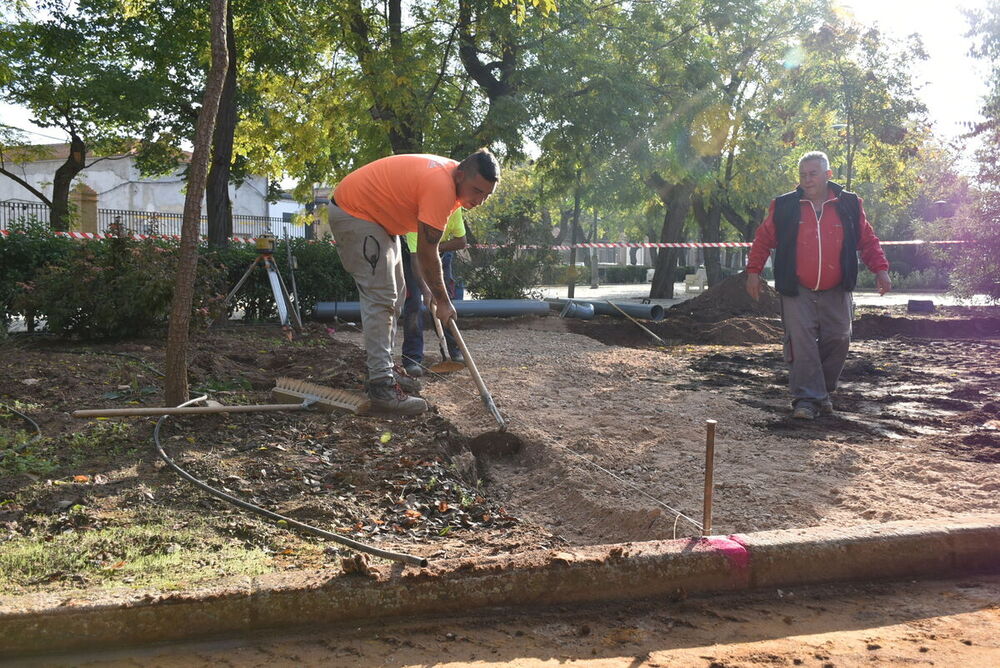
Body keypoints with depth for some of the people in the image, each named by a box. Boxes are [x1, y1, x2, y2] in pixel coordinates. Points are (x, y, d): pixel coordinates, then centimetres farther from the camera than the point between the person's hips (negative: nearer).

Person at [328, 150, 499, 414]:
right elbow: (426, 252, -24)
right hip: (353, 213, -11)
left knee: (393, 295, 14)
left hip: (377, 218, 11)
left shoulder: (447, 175, 1)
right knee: (380, 298, -15)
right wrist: (442, 302, -14)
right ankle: (381, 387, -16)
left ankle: (383, 368, 23)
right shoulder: (441, 187, -29)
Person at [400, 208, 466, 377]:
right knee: (413, 301, -13)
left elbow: (461, 242, -17)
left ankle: (454, 350, 18)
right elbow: (415, 258, -47)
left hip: (442, 249, 4)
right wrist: (425, 290, -59)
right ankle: (412, 359, -11)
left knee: (446, 298, 5)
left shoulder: (454, 209, -30)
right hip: (411, 250, -3)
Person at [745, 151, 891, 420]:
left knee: (838, 340, 3)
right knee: (801, 342, -10)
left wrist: (880, 269, 2)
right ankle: (806, 398, -4)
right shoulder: (785, 206, 2)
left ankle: (824, 391, 23)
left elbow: (868, 240, 11)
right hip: (797, 292, -2)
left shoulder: (849, 205, 5)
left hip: (836, 293, 2)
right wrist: (753, 271, 2)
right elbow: (764, 239, 8)